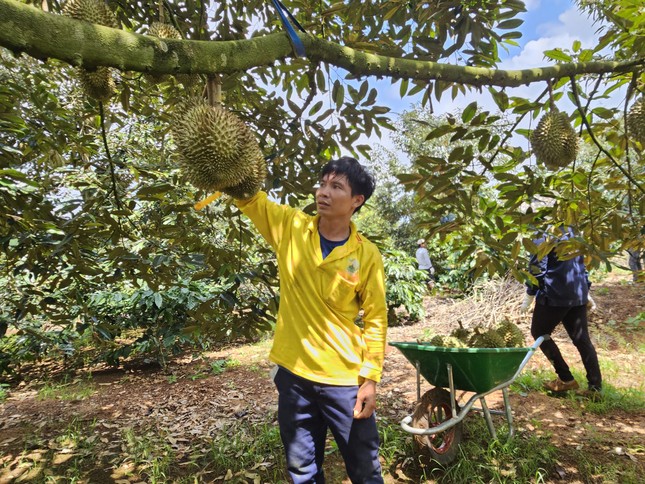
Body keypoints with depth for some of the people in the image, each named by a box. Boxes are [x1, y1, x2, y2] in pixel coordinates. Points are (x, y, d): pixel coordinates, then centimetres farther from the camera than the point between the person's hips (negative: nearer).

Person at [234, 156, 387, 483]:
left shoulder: (367, 255, -9)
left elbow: (375, 319, -5)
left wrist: (370, 378, -7)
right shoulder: (290, 227, -4)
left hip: (344, 379, -1)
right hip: (293, 374, 2)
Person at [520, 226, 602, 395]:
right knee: (582, 339, 12)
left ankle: (566, 379, 8)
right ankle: (595, 386, 12)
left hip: (555, 295, -7)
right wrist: (586, 292, 26)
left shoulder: (543, 235, -9)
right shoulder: (570, 231, 15)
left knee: (539, 332, 10)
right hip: (578, 295, 8)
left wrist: (529, 296, -7)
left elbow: (537, 269, -14)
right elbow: (581, 265, 20)